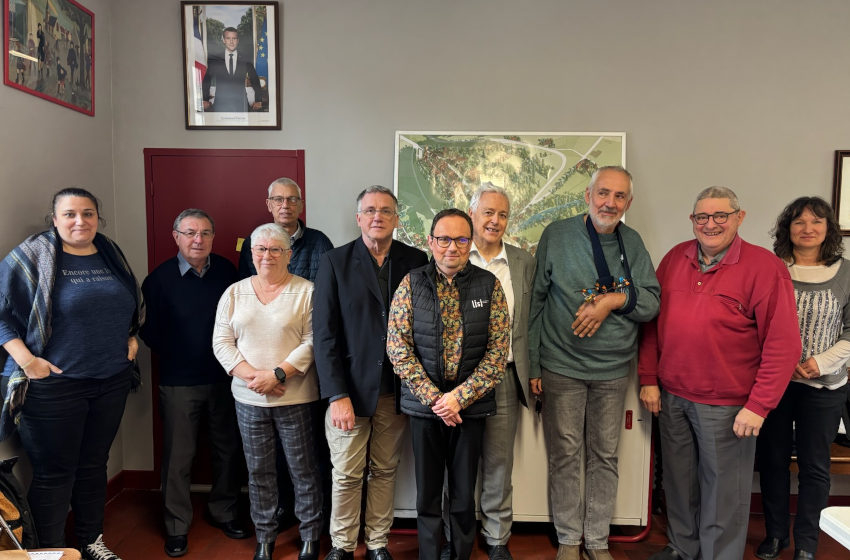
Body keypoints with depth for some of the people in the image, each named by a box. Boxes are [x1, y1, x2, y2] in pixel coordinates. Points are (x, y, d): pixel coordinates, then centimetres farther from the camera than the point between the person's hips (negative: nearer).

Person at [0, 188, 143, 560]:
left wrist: (132, 338, 7)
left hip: (112, 381, 5)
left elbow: (131, 305, 21)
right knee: (54, 472, 6)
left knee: (94, 464, 17)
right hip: (53, 384, -5)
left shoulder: (111, 254, 9)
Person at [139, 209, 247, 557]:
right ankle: (177, 526, 24)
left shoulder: (226, 271, 0)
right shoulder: (160, 278, -7)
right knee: (178, 457, 6)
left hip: (224, 379, 3)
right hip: (179, 383, -2)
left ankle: (223, 512, 33)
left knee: (228, 449, 13)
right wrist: (175, 357, 2)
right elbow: (149, 331, -1)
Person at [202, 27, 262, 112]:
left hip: (241, 106, 0)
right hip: (220, 106, 0)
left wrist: (258, 101, 7)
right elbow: (206, 81, 14)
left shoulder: (245, 60, 9)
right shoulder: (214, 59, 9)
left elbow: (255, 82, 15)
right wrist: (205, 100, 6)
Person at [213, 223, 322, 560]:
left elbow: (311, 342, -9)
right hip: (248, 399, 3)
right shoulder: (235, 293, 7)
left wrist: (277, 374, -17)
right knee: (258, 471, 13)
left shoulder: (306, 292, -3)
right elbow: (222, 342, 3)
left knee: (303, 469, 6)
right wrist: (252, 376, -10)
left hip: (295, 398, -3)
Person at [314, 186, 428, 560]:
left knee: (385, 471, 14)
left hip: (396, 389, 2)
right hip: (350, 388, -2)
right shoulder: (335, 262, -3)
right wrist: (337, 395, -13)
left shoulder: (416, 261, 2)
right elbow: (324, 333, -7)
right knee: (347, 474, 8)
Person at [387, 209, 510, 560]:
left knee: (464, 495, 12)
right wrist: (433, 398, -12)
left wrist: (459, 397, -12)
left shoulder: (489, 286, -1)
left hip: (471, 406, 0)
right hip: (424, 405, 0)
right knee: (427, 493, 12)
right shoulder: (411, 283, -2)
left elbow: (498, 350, -4)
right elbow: (397, 347, -5)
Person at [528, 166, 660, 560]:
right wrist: (533, 364, -5)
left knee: (605, 456, 12)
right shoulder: (556, 236, -5)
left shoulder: (632, 243, 4)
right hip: (563, 366, -2)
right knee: (565, 455, 7)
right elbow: (535, 300, -3)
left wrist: (616, 299, -18)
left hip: (613, 369, 3)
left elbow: (652, 303, 4)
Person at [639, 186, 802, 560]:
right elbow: (652, 323, 8)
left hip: (726, 405, -4)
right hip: (671, 396, 5)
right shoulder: (675, 259, 4)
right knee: (679, 481, 17)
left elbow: (783, 345, -11)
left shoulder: (765, 268, -10)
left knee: (722, 492, 7)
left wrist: (758, 406, -14)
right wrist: (648, 379, 4)